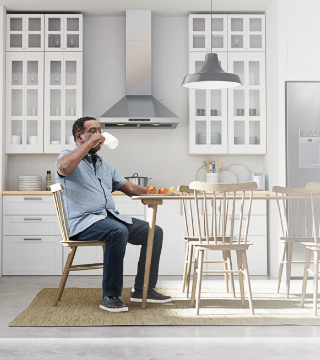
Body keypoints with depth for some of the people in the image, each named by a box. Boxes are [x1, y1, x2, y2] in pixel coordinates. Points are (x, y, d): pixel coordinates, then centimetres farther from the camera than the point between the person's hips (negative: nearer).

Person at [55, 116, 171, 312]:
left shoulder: (104, 165, 26)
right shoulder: (69, 157, 3)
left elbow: (130, 188, 25)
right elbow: (63, 167, -24)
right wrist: (89, 144, -16)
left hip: (110, 218, 8)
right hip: (83, 222, -7)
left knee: (154, 231, -7)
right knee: (118, 232, -36)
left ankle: (143, 289, 1)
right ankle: (110, 296, -27)